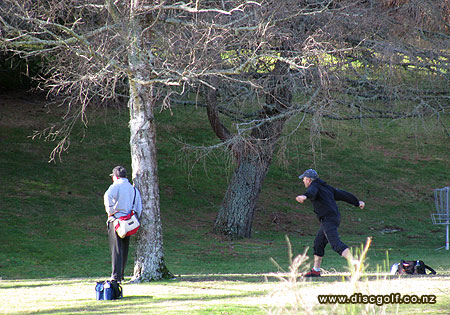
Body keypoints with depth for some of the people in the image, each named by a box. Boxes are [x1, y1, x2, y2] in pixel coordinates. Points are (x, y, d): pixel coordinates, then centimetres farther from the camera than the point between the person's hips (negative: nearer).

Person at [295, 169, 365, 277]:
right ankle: (315, 271, 25)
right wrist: (357, 202, 36)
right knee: (318, 243, 19)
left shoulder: (314, 186, -5)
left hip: (328, 219, -10)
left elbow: (312, 192, -30)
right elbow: (342, 194, 27)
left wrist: (305, 196, -53)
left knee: (336, 244, -21)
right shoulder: (326, 187, 21)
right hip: (335, 218, 10)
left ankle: (354, 263, -35)